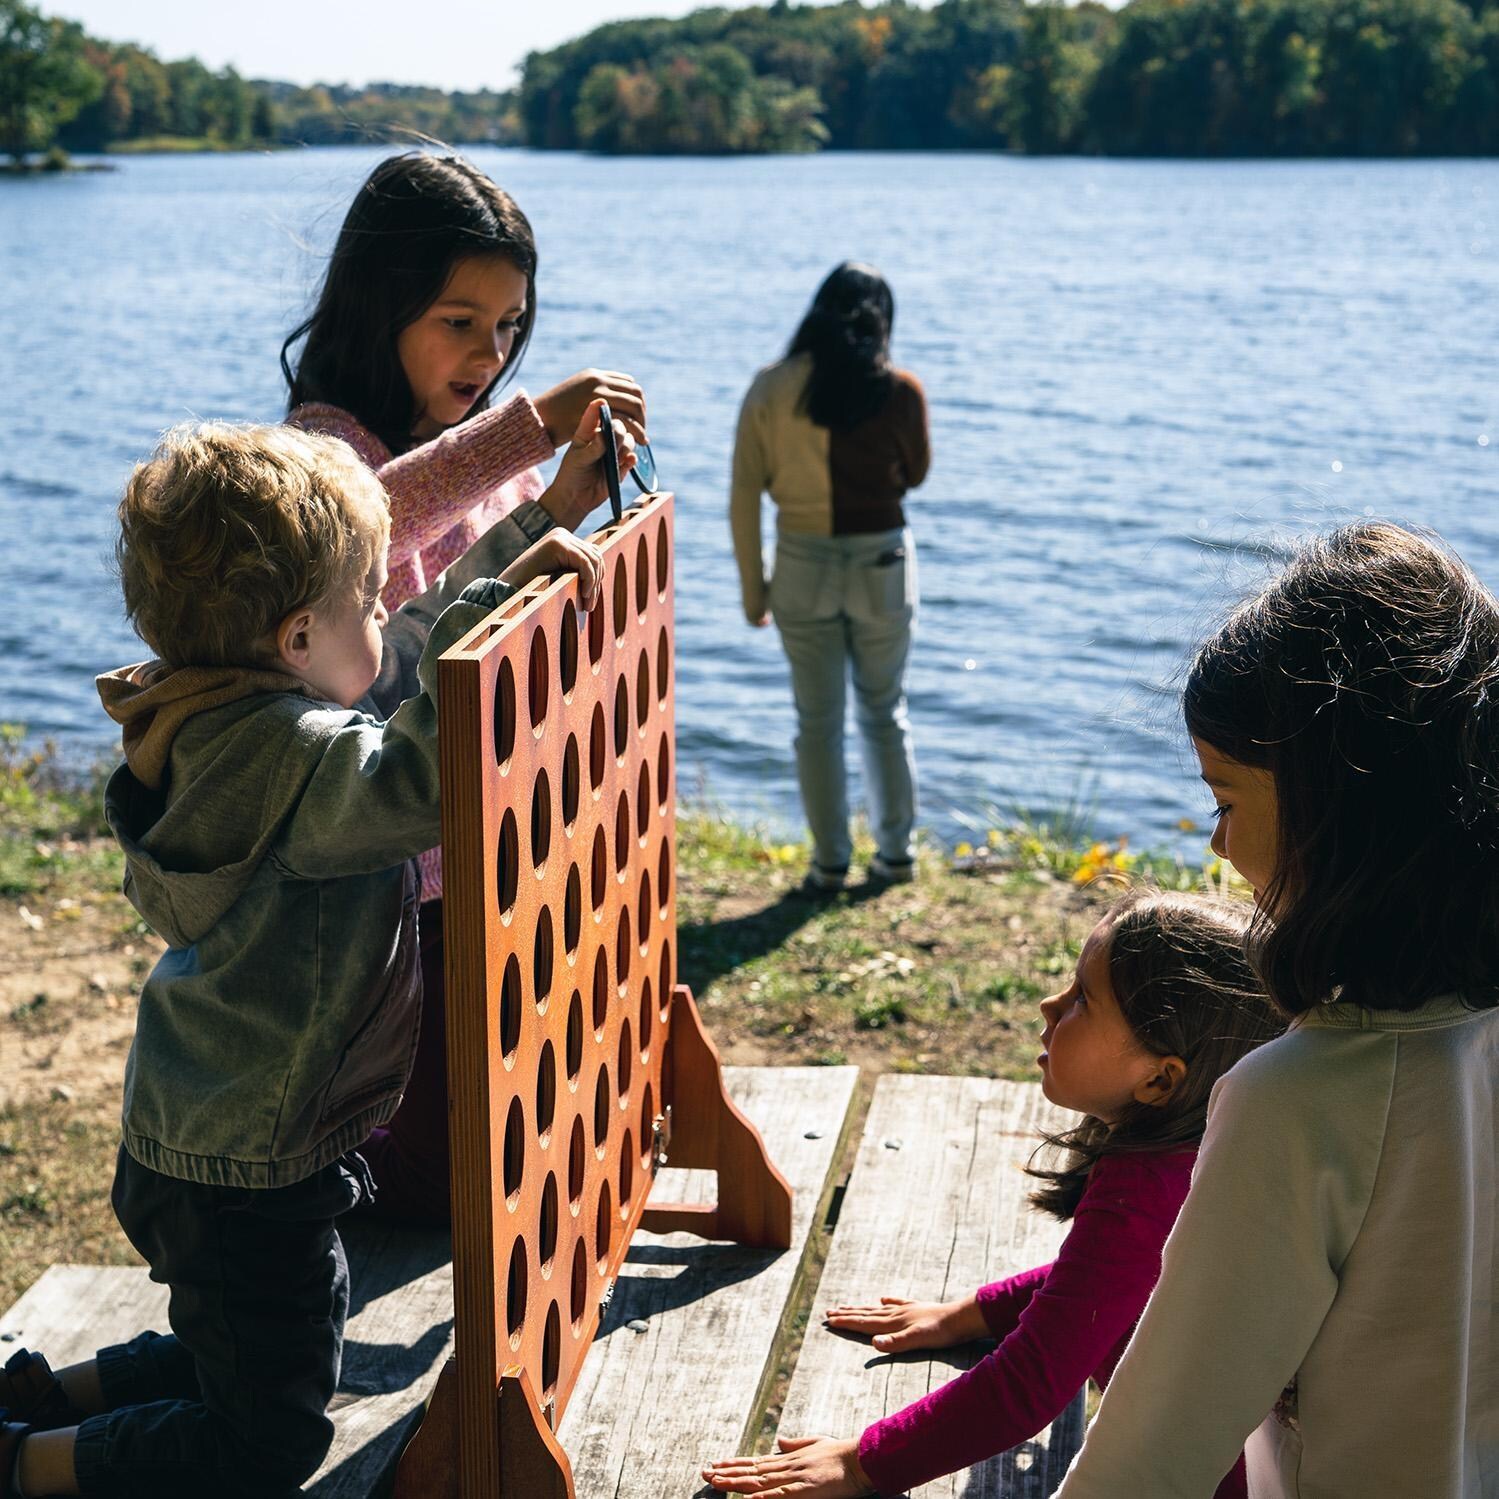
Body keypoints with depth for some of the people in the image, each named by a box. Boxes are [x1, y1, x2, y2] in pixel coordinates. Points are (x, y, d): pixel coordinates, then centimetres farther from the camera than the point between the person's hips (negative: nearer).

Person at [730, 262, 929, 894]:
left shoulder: (771, 390, -6)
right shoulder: (900, 391, -8)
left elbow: (745, 494, -5)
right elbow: (914, 475, 8)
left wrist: (752, 587, 3)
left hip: (803, 568, 0)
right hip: (881, 564, 0)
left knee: (817, 721, 10)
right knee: (884, 712, 18)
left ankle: (829, 864, 14)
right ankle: (896, 851, 23)